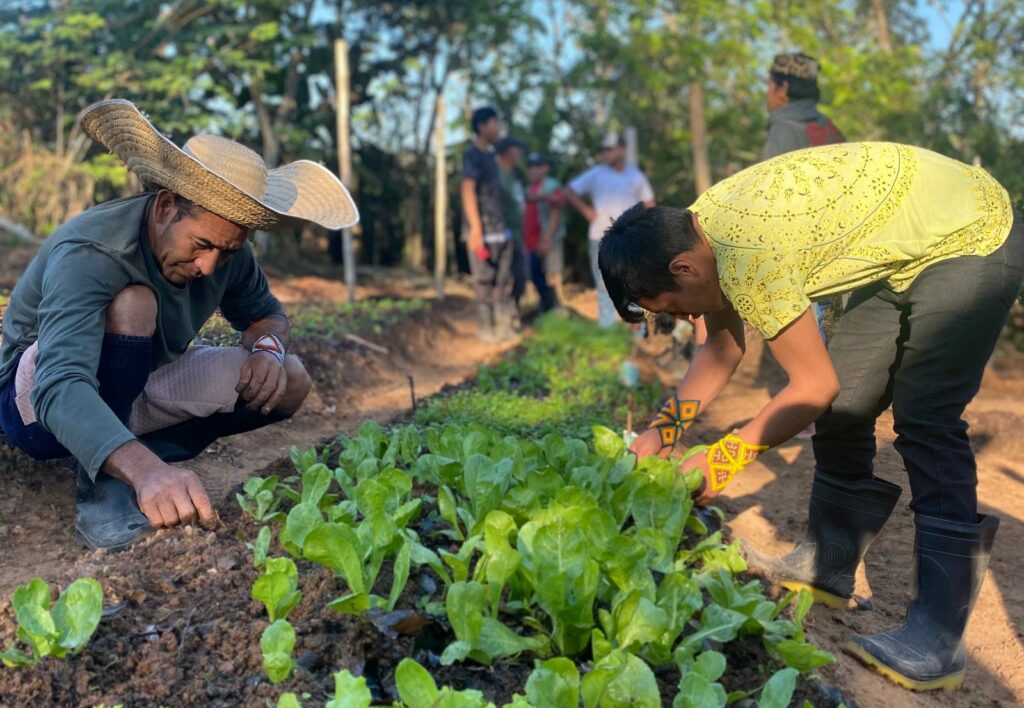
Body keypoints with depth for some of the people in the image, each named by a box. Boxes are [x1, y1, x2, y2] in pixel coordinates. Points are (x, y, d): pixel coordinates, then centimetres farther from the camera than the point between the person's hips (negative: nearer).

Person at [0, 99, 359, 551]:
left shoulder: (223, 247, -13)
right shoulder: (87, 254, -32)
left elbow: (264, 312, 5)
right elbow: (60, 388, -46)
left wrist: (268, 347, -20)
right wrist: (145, 469, -63)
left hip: (136, 392, 6)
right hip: (41, 403, -6)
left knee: (287, 383, -11)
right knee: (132, 303, -36)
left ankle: (131, 460, -10)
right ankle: (102, 486, -22)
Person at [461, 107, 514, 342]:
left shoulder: (490, 155, 18)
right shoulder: (472, 155, -7)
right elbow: (467, 190, -16)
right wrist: (476, 229, -21)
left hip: (500, 229, 8)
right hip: (483, 231, -8)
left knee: (502, 279, 8)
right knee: (484, 280, -5)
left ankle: (503, 326, 13)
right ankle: (485, 329, 1)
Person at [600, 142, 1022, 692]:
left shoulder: (747, 256, -33)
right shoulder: (695, 231, -4)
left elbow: (814, 385, -23)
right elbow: (722, 350, 8)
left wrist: (723, 459, -16)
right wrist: (661, 430, 0)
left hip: (971, 237, -9)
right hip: (902, 253, 9)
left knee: (925, 422, -16)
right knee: (843, 409, 6)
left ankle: (936, 641, -13)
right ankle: (827, 567, 17)